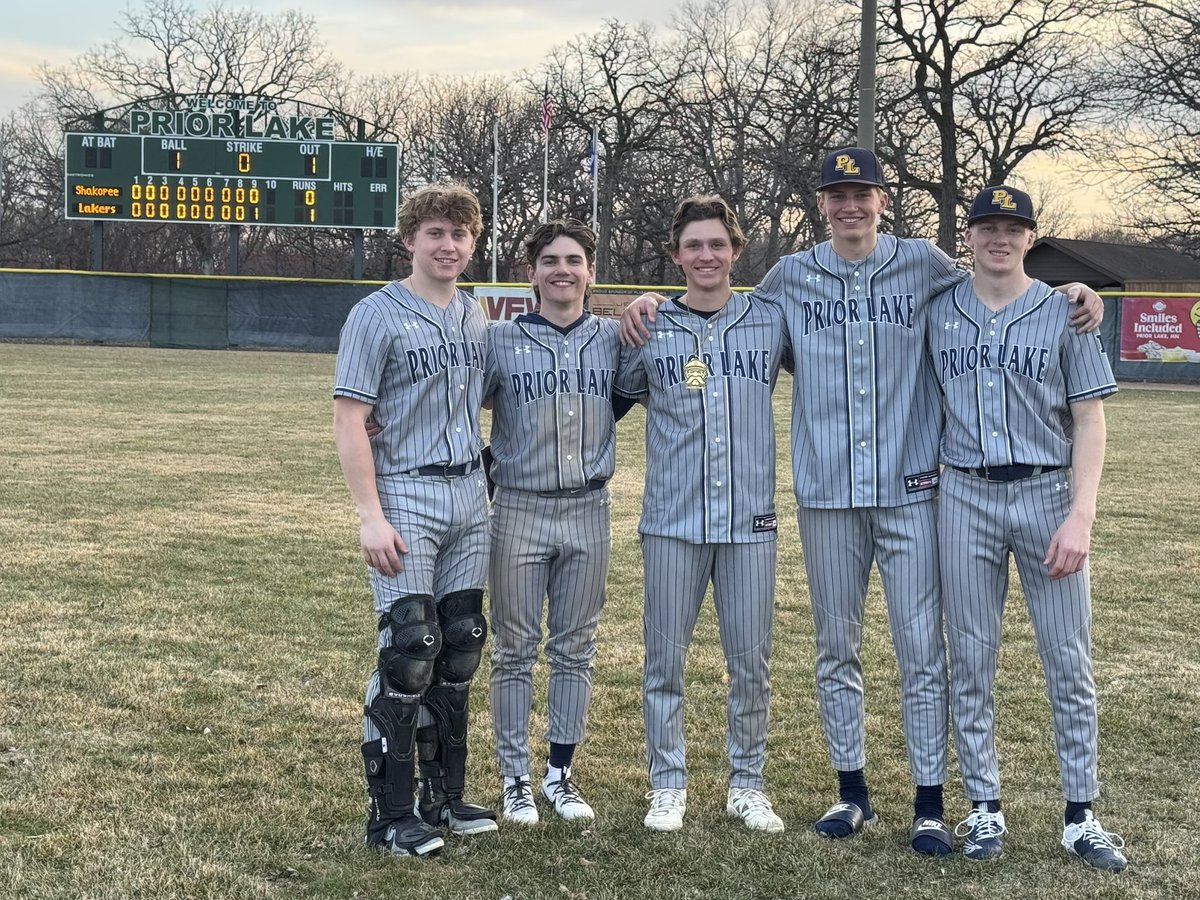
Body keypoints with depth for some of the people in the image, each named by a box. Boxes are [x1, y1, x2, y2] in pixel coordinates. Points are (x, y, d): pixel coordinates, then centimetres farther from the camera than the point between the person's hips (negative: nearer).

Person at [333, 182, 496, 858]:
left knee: (460, 651, 10)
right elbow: (350, 421, -12)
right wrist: (371, 516, -19)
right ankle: (392, 814, 0)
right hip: (407, 497, -6)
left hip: (470, 497, 6)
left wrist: (488, 486, 12)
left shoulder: (477, 317, 12)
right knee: (409, 654, -8)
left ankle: (446, 796, 22)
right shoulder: (378, 315, -7)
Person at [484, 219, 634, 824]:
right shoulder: (500, 341, -2)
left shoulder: (613, 339, 5)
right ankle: (515, 779, 14)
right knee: (515, 651, 4)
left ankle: (560, 774, 22)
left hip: (589, 512, 3)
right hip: (520, 512, -2)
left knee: (575, 650, 10)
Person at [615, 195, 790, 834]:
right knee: (665, 658, 6)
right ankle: (668, 785, 19)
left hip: (751, 518, 1)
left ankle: (747, 785, 21)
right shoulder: (649, 330, 3)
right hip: (672, 519, 0)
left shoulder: (772, 324, 5)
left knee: (752, 661, 6)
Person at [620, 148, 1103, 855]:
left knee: (923, 650, -1)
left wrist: (1071, 293, -4)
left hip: (910, 491, -2)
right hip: (827, 492, 2)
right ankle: (852, 791, 23)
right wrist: (653, 305, 5)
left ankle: (930, 803, 8)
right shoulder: (793, 276, 7)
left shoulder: (923, 265, 3)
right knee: (837, 650, 10)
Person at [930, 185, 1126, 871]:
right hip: (966, 498, 2)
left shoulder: (1064, 312, 1)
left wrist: (1081, 516, -12)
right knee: (972, 661, 5)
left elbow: (1090, 422, -2)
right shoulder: (938, 315, 7)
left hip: (1047, 493, -2)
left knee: (1070, 661, 0)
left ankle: (1082, 816, 8)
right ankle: (985, 809, 15)